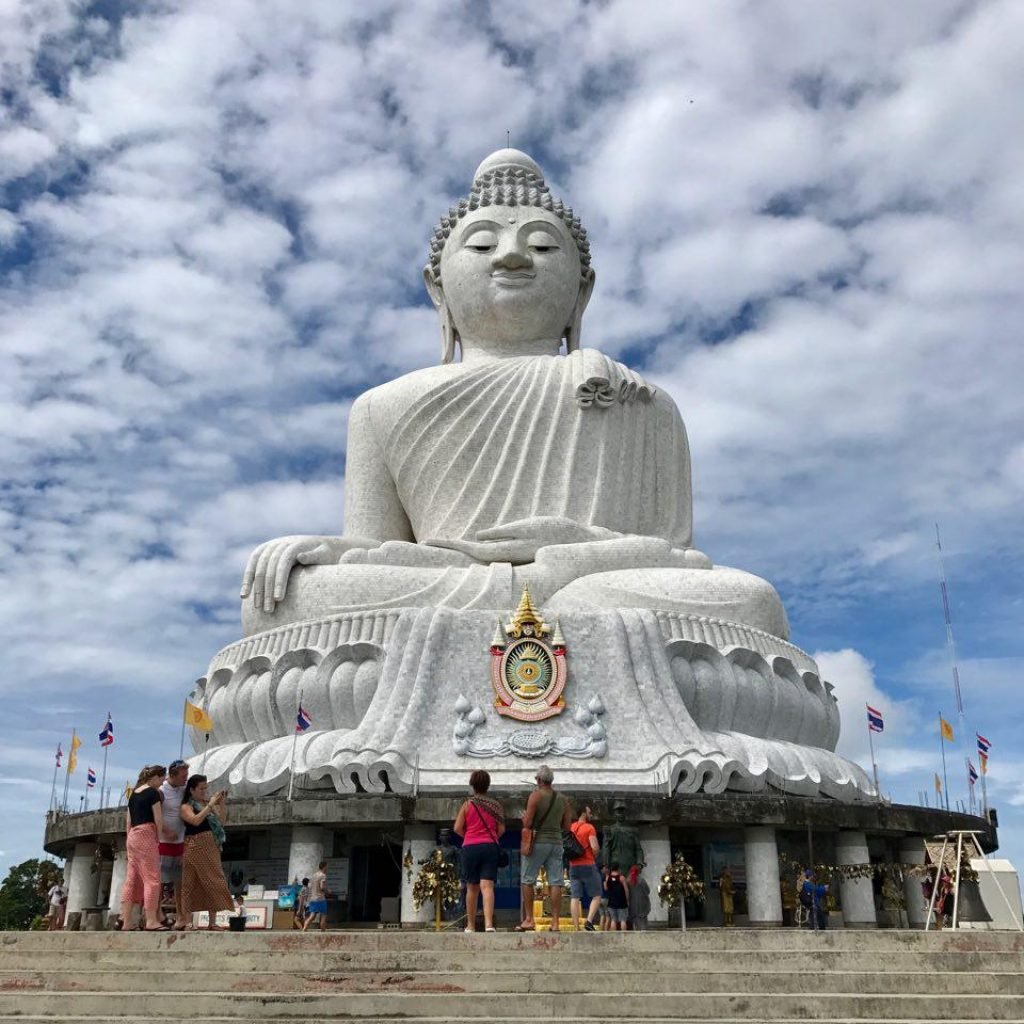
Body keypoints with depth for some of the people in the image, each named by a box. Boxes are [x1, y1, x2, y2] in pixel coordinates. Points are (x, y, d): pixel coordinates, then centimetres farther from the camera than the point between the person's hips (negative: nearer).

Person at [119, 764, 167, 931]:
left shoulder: (133, 794, 18)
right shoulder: (153, 793, -6)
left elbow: (128, 820, 18)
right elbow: (158, 819, -10)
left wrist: (130, 839, 19)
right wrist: (158, 838, 1)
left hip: (133, 836, 8)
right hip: (146, 835, -8)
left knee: (132, 879, 8)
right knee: (152, 878, -8)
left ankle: (126, 922, 8)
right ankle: (151, 921, -12)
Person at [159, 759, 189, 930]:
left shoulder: (184, 790, 7)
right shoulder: (161, 792, -12)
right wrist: (167, 832, -23)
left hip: (180, 842, 7)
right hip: (164, 843, -7)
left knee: (180, 881, 10)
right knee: (160, 880, -4)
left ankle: (180, 915, 17)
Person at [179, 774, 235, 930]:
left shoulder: (208, 803, 15)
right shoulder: (186, 807, -2)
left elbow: (221, 821, 11)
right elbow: (195, 820, -20)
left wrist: (221, 804, 0)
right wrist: (210, 805, -18)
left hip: (212, 848, 6)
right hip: (195, 848, -6)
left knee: (213, 882, 4)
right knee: (192, 885, -2)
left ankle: (212, 922, 9)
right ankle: (188, 922, 4)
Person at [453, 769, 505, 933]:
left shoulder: (467, 805, 2)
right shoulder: (495, 805, 5)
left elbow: (457, 828, -3)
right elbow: (501, 829, 1)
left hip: (470, 847, 0)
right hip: (490, 847, 0)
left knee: (472, 888, 12)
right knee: (487, 886, -9)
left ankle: (471, 925, 18)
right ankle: (489, 923, -25)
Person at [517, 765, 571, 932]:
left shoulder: (536, 795, -8)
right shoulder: (562, 799, 7)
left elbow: (527, 823, -12)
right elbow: (566, 826, 10)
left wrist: (524, 817, 9)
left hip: (538, 841, -4)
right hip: (556, 842, 4)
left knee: (528, 881, 5)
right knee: (555, 883, 1)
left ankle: (529, 919, 4)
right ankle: (555, 922, -1)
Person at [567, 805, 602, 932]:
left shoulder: (571, 827, 10)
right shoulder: (589, 828, -7)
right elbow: (595, 847, -17)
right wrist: (595, 856, 2)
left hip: (573, 866, 5)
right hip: (588, 866, -5)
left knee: (575, 897, 2)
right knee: (596, 895, 5)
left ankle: (576, 927, -4)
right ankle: (589, 920, -12)